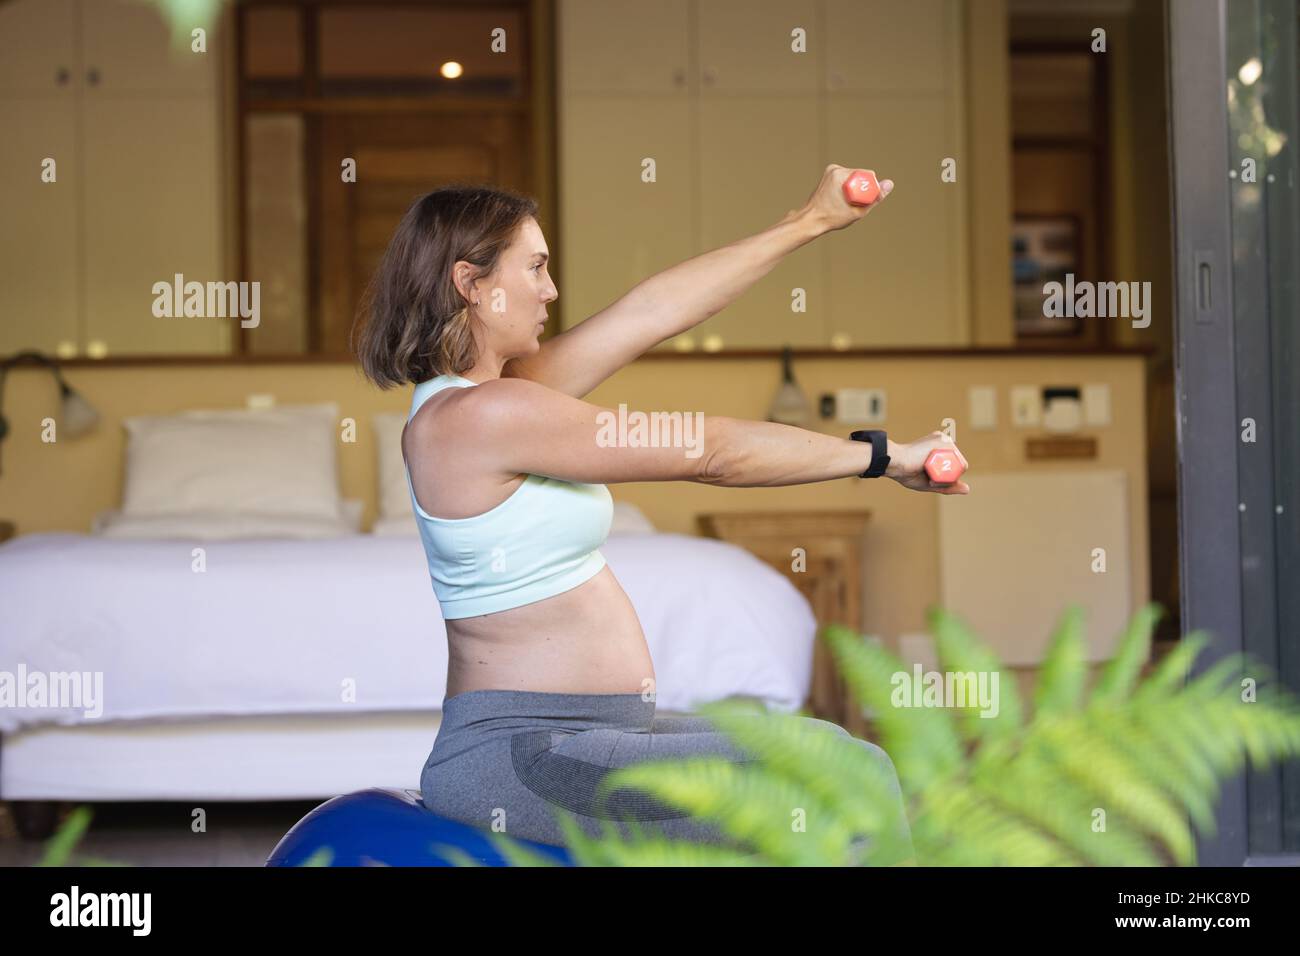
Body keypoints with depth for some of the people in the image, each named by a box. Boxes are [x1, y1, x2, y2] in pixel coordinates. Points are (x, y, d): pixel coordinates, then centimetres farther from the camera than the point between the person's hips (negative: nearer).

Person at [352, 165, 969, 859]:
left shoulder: (465, 395, 11)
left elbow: (650, 312, 15)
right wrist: (883, 455, -4)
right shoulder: (484, 413, -17)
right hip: (518, 759, -11)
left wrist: (810, 223, 18)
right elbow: (710, 452, -14)